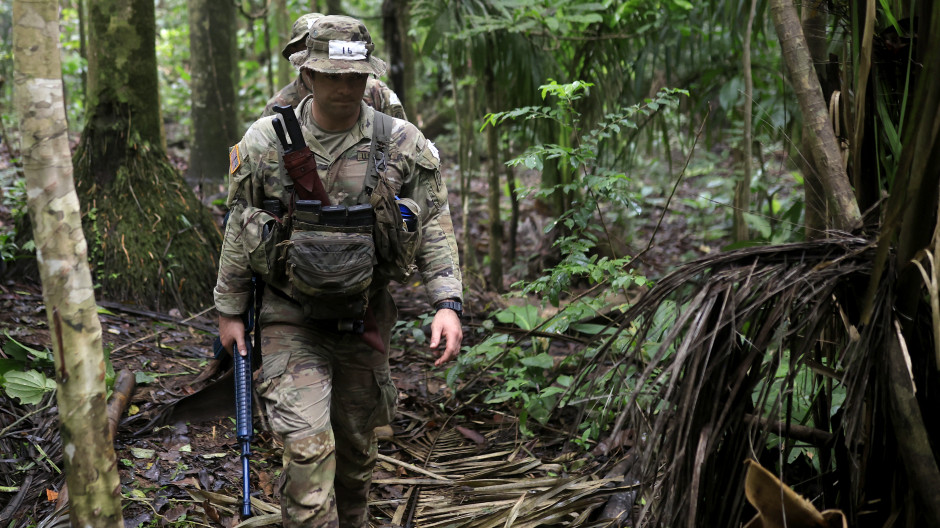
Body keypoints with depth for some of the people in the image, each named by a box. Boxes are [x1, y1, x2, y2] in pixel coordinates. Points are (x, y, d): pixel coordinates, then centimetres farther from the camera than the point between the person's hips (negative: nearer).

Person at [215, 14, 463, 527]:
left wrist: (447, 302, -14)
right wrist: (229, 310, 5)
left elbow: (434, 226, -3)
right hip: (290, 317, -2)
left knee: (356, 443, 16)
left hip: (364, 315, 2)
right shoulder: (265, 141, -7)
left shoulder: (403, 144, -7)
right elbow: (239, 227, 2)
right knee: (307, 444, -15)